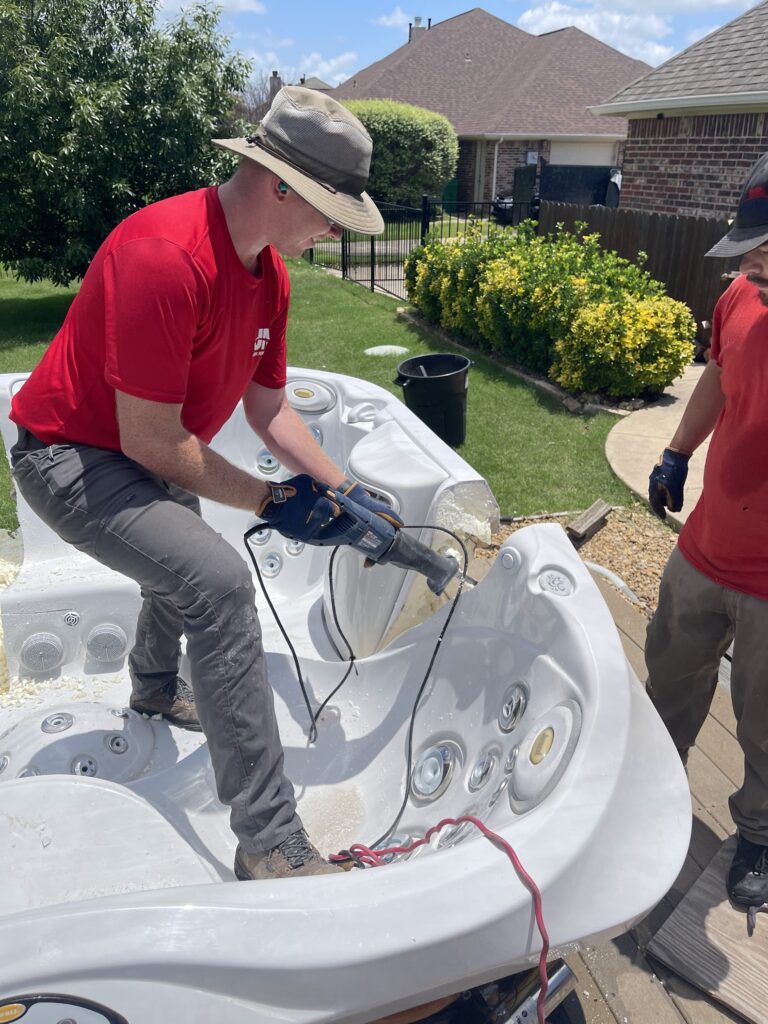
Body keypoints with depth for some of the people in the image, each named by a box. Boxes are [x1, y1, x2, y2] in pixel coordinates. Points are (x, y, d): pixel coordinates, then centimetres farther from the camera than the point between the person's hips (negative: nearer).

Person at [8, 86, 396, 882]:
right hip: (71, 457, -10)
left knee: (183, 564, 30)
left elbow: (269, 409, 5)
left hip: (146, 456, 10)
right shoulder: (167, 257, -31)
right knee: (217, 582, -27)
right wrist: (267, 500, -19)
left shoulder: (268, 270, -3)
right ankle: (267, 840, -17)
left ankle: (154, 688, 62)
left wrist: (347, 492, 0)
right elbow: (151, 441, -29)